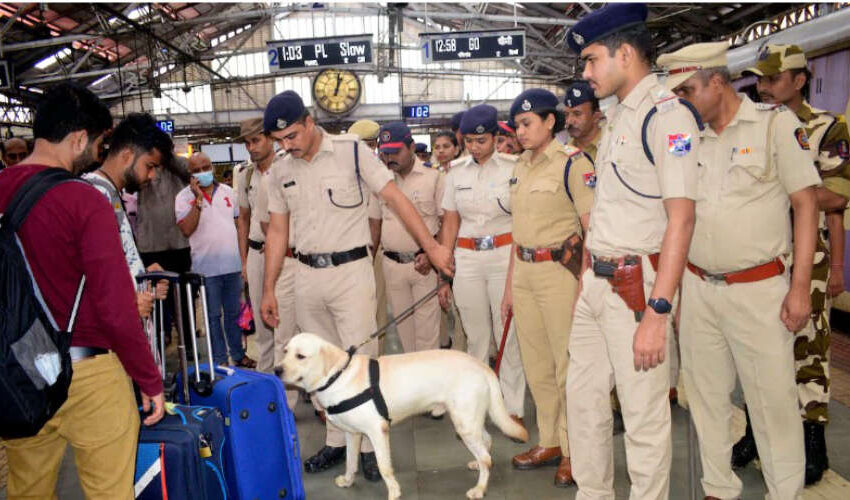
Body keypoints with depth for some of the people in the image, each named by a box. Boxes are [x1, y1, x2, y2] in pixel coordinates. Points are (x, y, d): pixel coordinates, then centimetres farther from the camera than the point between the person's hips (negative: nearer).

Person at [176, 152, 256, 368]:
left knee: (233, 312, 14)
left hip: (233, 264, 4)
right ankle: (219, 359, 18)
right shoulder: (184, 197, -4)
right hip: (206, 267, -3)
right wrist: (198, 199, -20)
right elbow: (187, 229, -16)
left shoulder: (227, 192, 8)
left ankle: (238, 354, 26)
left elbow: (239, 221, 14)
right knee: (213, 315, 7)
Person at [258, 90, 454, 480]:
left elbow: (395, 198, -8)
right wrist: (268, 290, 11)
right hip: (307, 276, 5)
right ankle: (336, 440, 28)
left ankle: (370, 444, 14)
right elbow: (277, 232, 12)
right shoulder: (281, 173, 7)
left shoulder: (351, 150, -7)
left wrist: (431, 246, -12)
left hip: (350, 269, -5)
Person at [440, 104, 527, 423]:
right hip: (467, 259, 3)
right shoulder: (457, 173, 8)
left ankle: (514, 410, 13)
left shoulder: (514, 167, -2)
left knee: (509, 336, 0)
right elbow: (450, 225, 10)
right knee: (475, 337, 10)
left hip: (506, 256, -3)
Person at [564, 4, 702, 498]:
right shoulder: (616, 115, 14)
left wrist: (658, 311, -23)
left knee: (645, 415, 3)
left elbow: (681, 218, -20)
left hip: (637, 285, -9)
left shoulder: (668, 115, -13)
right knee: (583, 397, 17)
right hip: (596, 283, 9)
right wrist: (586, 273, 16)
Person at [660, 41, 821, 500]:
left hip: (758, 288, -4)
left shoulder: (776, 122, -4)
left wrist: (799, 287, -10)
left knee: (773, 399, 2)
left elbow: (806, 203, -5)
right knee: (706, 394, 12)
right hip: (697, 288, 5)